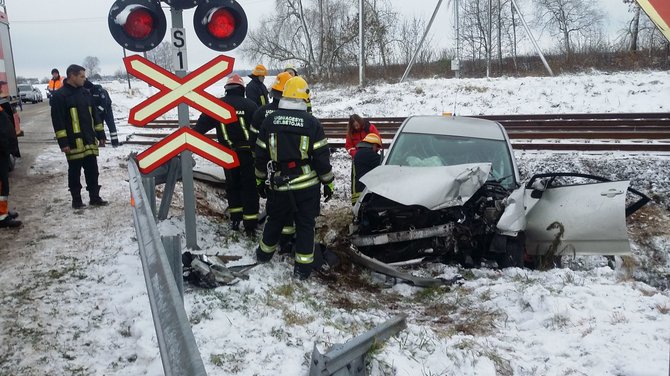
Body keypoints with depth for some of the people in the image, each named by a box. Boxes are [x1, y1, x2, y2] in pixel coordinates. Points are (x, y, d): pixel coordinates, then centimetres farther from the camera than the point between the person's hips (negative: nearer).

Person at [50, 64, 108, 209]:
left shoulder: (85, 93, 13)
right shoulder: (59, 96, -8)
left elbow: (94, 115, 17)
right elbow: (58, 121, -11)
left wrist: (100, 135, 14)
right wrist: (63, 142, -15)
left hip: (90, 141, 6)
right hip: (74, 142, -6)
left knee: (92, 171, 9)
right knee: (75, 172, 5)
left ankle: (95, 197, 18)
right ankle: (76, 200, 15)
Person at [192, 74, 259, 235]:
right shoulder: (250, 105, -5)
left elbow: (201, 125, -1)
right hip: (247, 152, -2)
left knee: (232, 184, 19)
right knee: (249, 186, 4)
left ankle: (235, 218, 22)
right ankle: (250, 224, 5)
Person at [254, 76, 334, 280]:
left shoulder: (270, 121, -1)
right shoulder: (311, 122, -8)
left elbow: (261, 155, 5)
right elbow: (322, 156, -6)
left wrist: (261, 180, 16)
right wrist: (328, 182, 3)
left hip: (278, 185, 3)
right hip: (307, 185, -2)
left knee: (275, 219, 22)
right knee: (305, 223, 8)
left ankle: (264, 253, 40)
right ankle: (303, 267, 11)